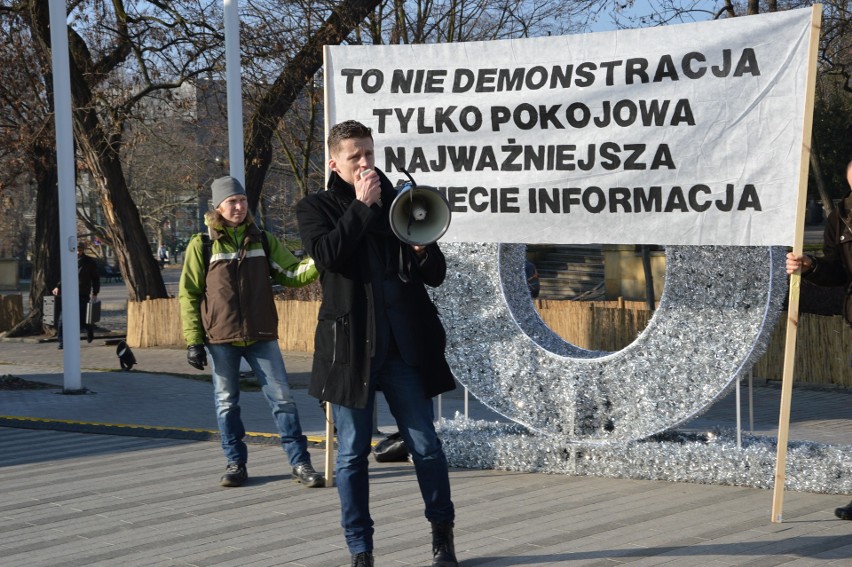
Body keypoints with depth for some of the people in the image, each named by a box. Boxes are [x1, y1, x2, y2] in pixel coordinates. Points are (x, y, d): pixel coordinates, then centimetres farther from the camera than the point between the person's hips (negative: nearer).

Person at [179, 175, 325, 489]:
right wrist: (193, 340, -4)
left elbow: (292, 274, 6)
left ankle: (300, 463, 5)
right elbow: (188, 294, 1)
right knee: (227, 403, 6)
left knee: (282, 398, -1)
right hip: (221, 339, -1)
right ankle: (236, 463, 19)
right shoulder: (202, 245, 0)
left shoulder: (263, 241, 8)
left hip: (261, 336, 2)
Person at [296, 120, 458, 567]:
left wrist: (422, 248, -9)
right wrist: (362, 206, -11)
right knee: (352, 453, 4)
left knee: (426, 446, 3)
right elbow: (327, 253, -15)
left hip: (404, 345, 2)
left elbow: (436, 275, 12)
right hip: (350, 345, -2)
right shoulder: (315, 208, 6)